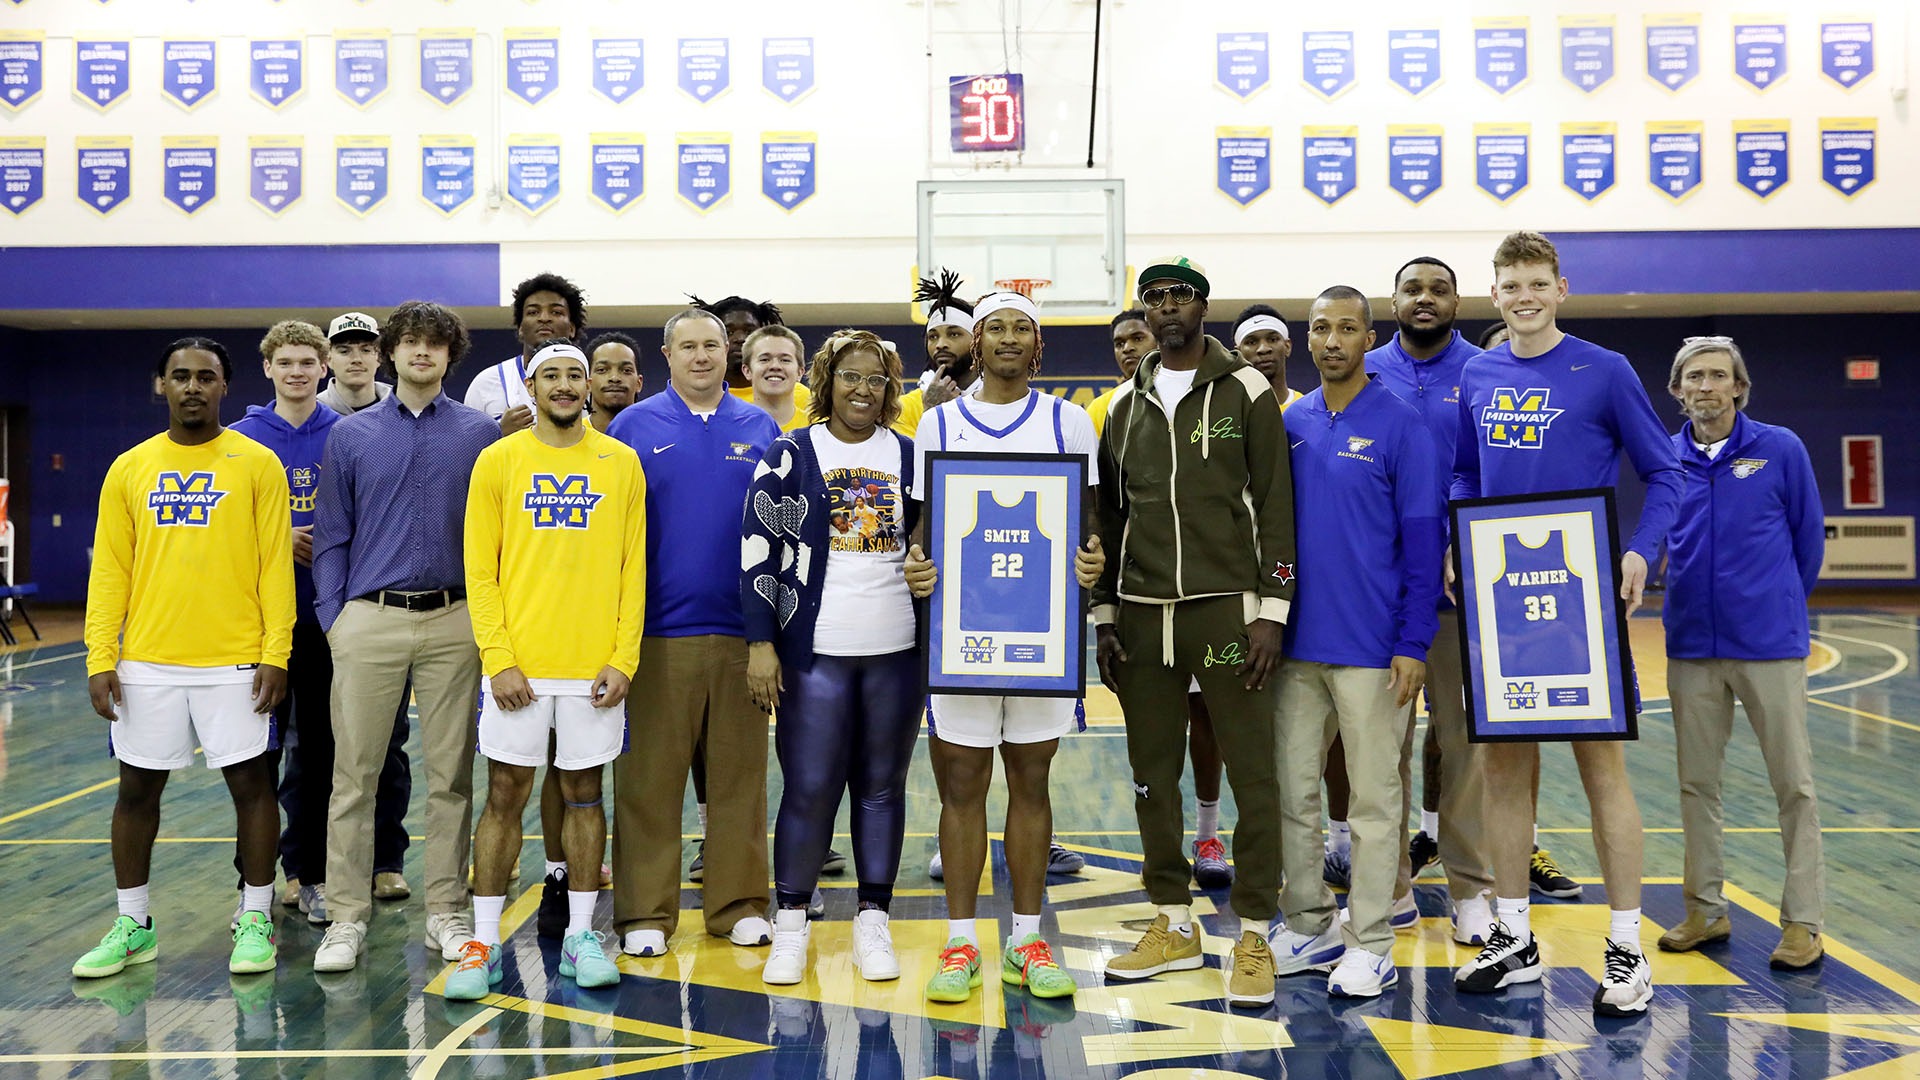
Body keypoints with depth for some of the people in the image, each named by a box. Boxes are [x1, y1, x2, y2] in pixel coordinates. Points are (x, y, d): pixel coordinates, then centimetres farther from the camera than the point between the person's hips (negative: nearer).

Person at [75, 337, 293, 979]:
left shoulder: (257, 463, 0)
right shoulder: (129, 469, 8)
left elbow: (275, 564, -3)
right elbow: (109, 569, 7)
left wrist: (276, 652, -10)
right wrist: (100, 659, -1)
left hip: (234, 660, -3)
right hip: (146, 661, 3)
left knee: (250, 784, 2)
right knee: (137, 788, 9)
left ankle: (254, 922, 15)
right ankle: (132, 926, 23)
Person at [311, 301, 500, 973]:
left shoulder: (480, 433, 6)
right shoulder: (351, 435, 8)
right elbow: (332, 536, 9)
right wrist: (332, 616, 0)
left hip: (454, 622, 0)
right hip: (370, 621, 0)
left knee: (451, 773, 6)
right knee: (354, 774, 1)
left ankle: (447, 911, 16)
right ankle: (347, 917, 11)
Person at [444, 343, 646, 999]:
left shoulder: (621, 463, 5)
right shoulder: (498, 461, 3)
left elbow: (634, 569, 4)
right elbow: (481, 572, 1)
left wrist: (623, 660, -4)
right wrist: (498, 661, -8)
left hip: (595, 667, 1)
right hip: (517, 666, -1)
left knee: (583, 793, 9)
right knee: (505, 796, 4)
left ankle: (580, 937, 19)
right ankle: (483, 944, 12)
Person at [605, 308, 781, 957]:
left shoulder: (761, 430, 9)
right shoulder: (634, 427, 4)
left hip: (741, 629, 2)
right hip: (657, 630, -1)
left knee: (740, 774, 9)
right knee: (649, 779, 3)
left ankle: (740, 904, 19)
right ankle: (645, 912, 13)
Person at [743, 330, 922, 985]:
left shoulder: (910, 456, 12)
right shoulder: (790, 453, 3)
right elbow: (757, 549, -1)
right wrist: (761, 642, -7)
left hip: (897, 648, 3)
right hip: (814, 647, -3)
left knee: (882, 786, 8)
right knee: (809, 788, -2)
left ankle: (873, 921, 20)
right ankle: (791, 924, 14)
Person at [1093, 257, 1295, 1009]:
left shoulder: (1246, 392, 1)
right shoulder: (1125, 405, 13)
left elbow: (1275, 506, -2)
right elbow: (1108, 517, 15)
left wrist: (1270, 610, -9)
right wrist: (1105, 617, 9)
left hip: (1226, 608, -4)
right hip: (1142, 615, 4)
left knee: (1251, 773, -2)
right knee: (1152, 773, 9)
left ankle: (1254, 937, 9)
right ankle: (1174, 926, 23)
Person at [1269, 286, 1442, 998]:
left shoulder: (1400, 426, -5)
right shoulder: (1290, 424, 8)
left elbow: (1422, 541, -6)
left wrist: (1413, 644, -11)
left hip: (1372, 646, -5)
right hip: (1297, 642, 5)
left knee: (1374, 798, 4)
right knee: (1292, 791, 10)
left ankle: (1370, 945, 14)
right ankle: (1308, 926, 24)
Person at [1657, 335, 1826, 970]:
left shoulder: (1781, 449, -3)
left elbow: (1809, 536, 6)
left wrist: (1779, 604, 13)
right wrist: (1687, 598, 11)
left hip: (1769, 644, -2)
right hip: (1692, 646, 3)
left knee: (1793, 782, 3)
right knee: (1697, 782, 10)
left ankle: (1802, 923, 12)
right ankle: (1705, 910, 22)